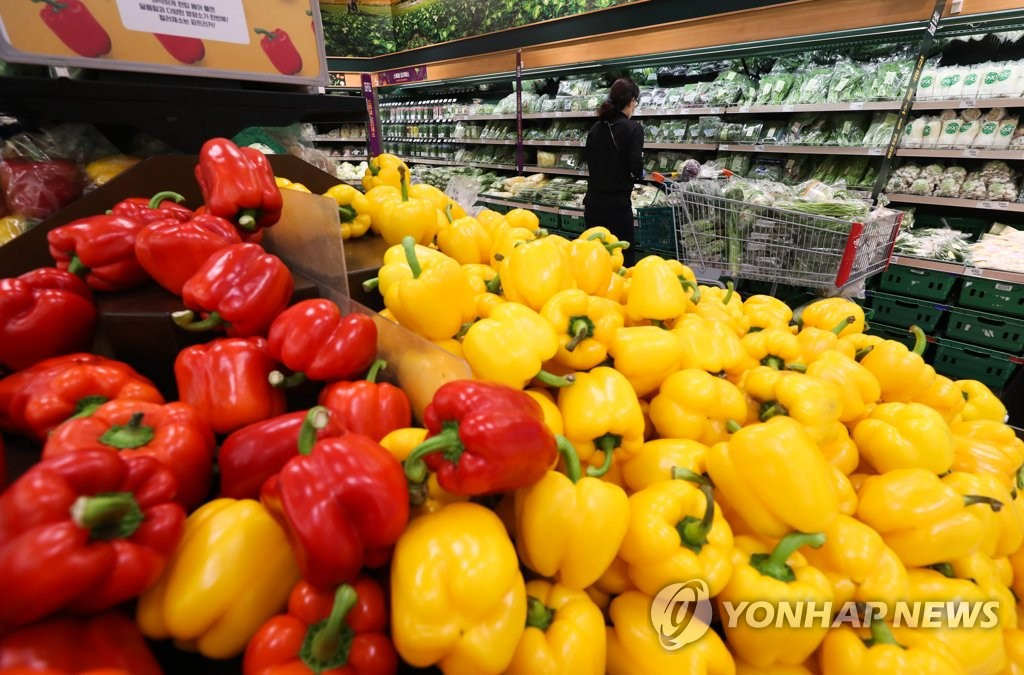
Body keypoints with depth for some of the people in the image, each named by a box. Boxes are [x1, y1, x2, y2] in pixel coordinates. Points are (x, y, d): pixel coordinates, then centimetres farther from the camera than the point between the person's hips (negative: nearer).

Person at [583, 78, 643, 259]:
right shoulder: (633, 128, -9)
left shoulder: (597, 127, 8)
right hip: (617, 204, -6)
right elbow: (636, 169, -14)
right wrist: (639, 173, 6)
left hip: (593, 202, 6)